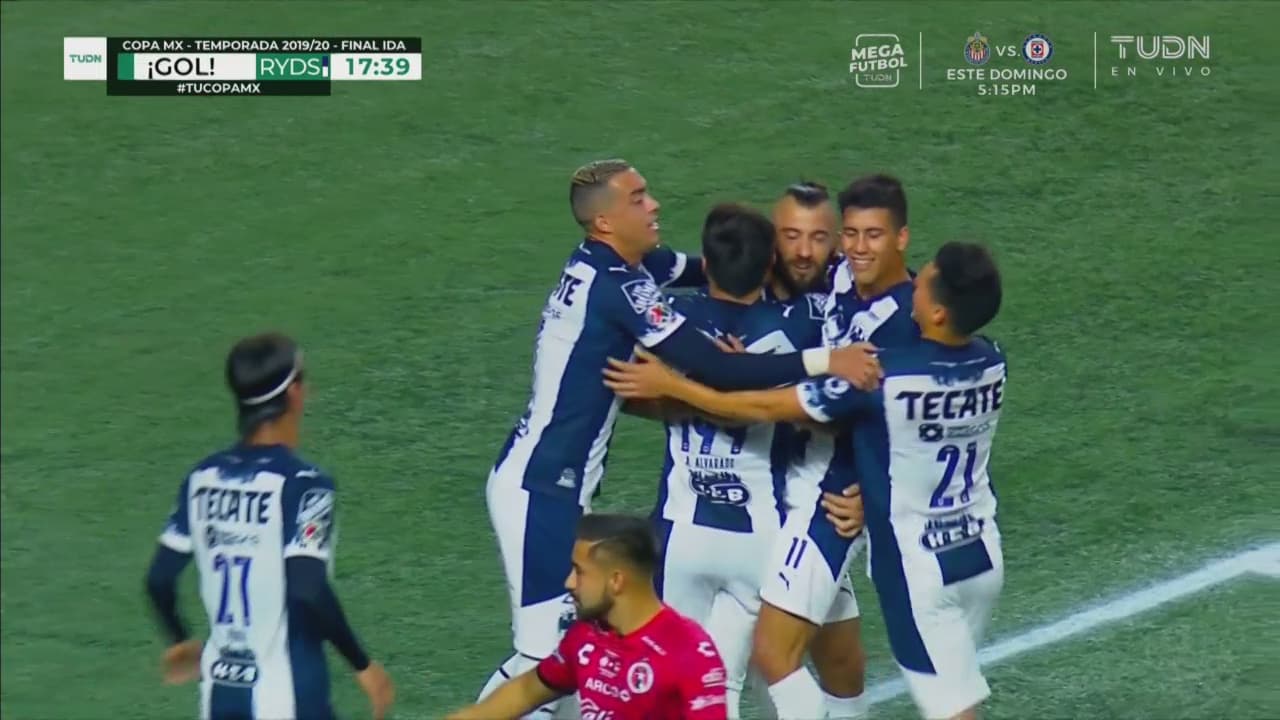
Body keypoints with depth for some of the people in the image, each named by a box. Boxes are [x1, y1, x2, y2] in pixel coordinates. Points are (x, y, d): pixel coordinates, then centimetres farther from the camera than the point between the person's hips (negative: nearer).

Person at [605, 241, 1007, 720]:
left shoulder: (885, 377, -25)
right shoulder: (990, 364, -7)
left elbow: (766, 409, -16)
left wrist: (669, 385, -7)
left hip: (919, 568, -7)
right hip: (982, 556, 7)